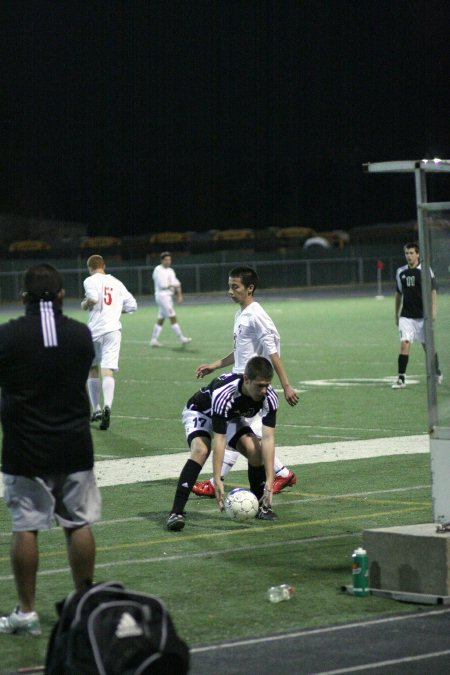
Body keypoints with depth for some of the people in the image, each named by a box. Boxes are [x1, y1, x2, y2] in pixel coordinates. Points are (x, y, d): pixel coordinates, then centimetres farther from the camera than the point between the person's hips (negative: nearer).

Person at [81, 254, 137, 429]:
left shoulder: (90, 281, 0)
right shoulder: (116, 282, 15)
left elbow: (93, 298, -19)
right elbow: (132, 305, 13)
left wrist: (84, 304, 1)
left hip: (95, 329, -2)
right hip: (113, 329, 2)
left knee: (92, 368, 16)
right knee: (108, 370, -8)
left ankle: (96, 409, 17)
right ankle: (107, 407, -29)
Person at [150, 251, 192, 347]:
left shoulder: (170, 271, 16)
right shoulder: (158, 270, -10)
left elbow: (176, 283, 13)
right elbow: (162, 284, -18)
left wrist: (179, 295, 1)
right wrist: (172, 285, -6)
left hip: (168, 296, 9)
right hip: (162, 295, -9)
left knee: (161, 319, 9)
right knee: (173, 317, -9)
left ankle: (154, 340, 11)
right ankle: (181, 338, -7)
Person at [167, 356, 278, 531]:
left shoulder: (269, 397, -28)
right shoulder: (224, 393, -42)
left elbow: (268, 439, -29)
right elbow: (219, 440, -39)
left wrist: (269, 482, -36)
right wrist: (217, 480, -42)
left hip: (232, 417, 5)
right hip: (200, 412, -5)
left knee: (255, 450, -18)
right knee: (200, 450, -31)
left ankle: (262, 506, 4)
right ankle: (176, 513, -32)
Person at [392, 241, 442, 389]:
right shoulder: (400, 272, 7)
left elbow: (433, 291, -6)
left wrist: (433, 310, -17)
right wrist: (396, 314, 19)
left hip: (422, 315, -2)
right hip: (406, 316, 2)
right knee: (404, 344, -12)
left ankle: (437, 373, 30)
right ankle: (401, 379, -13)